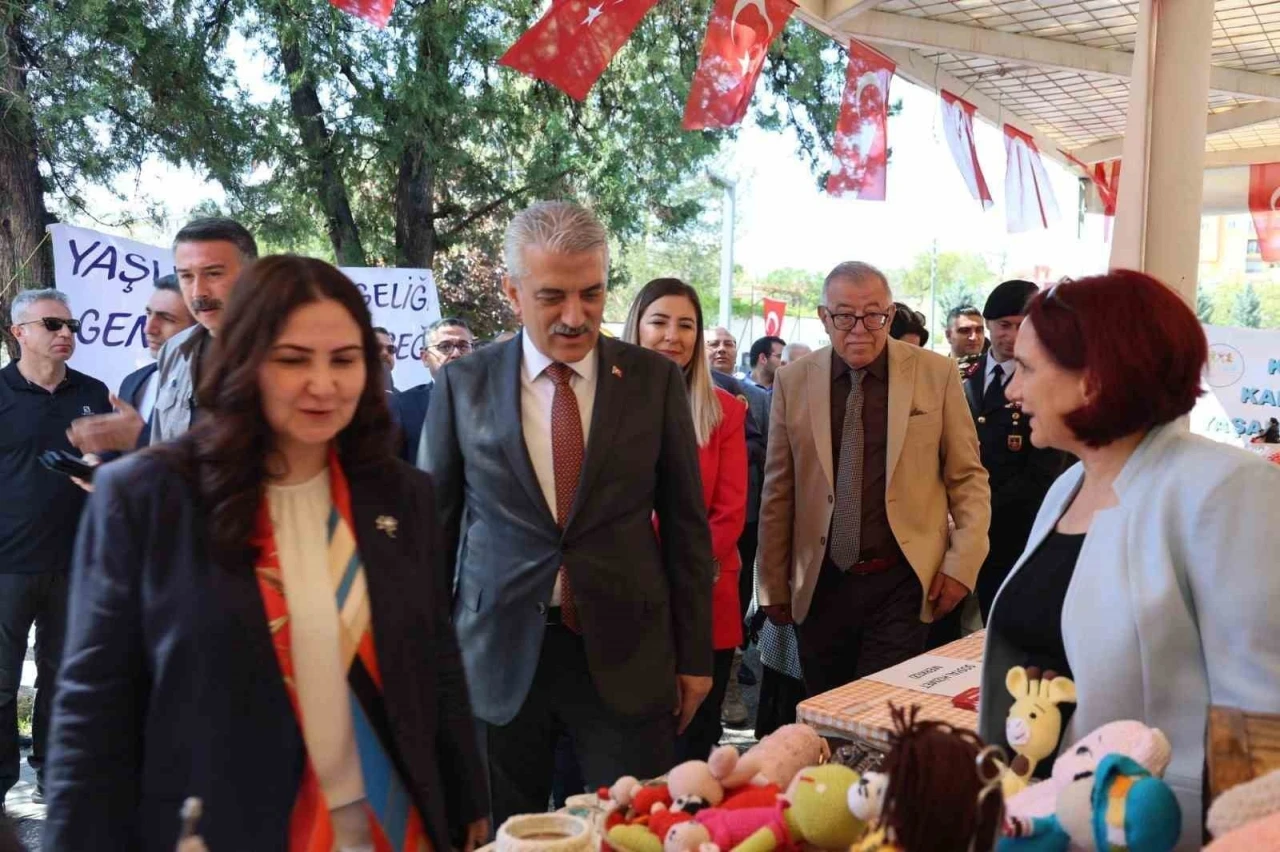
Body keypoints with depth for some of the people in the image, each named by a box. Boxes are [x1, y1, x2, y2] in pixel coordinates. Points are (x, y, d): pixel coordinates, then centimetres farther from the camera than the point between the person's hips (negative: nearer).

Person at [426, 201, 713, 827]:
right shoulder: (463, 384, -1)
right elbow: (436, 521, 6)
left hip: (625, 652, 0)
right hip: (498, 655, 1)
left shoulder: (654, 379, -1)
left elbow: (685, 522, 3)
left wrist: (694, 654, 4)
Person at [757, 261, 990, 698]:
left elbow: (968, 476, 4)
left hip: (901, 581, -2)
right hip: (820, 585, 2)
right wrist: (774, 584, 8)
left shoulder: (936, 373, -3)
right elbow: (778, 492, 6)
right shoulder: (794, 381, 2)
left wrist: (962, 563, -4)